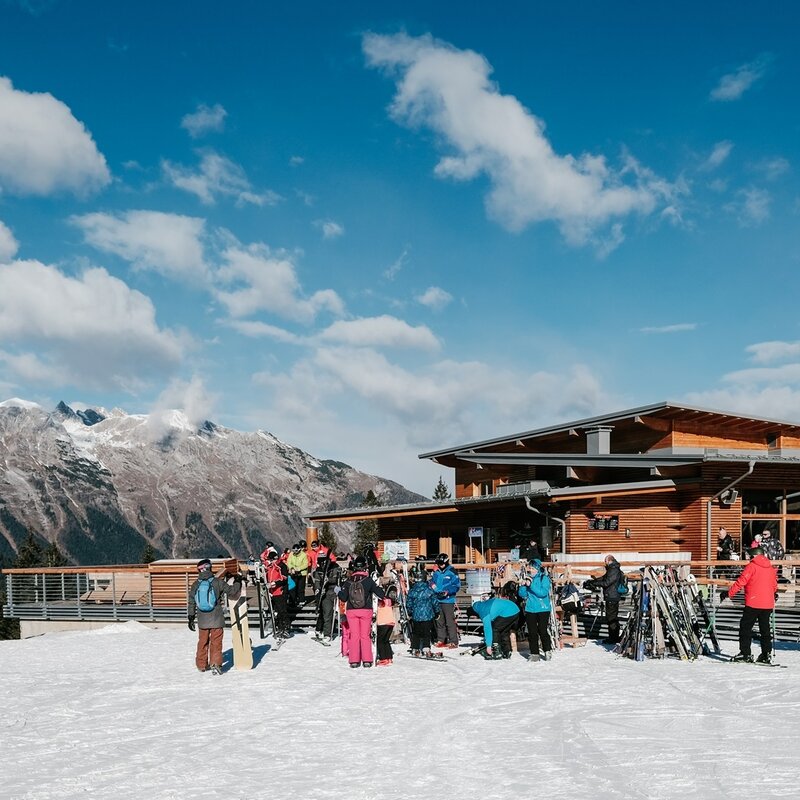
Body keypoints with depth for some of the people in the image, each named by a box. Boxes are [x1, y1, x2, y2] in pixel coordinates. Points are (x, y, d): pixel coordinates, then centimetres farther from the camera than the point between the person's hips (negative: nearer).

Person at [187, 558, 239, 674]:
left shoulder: (195, 585, 2)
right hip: (216, 619, -3)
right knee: (216, 642, 3)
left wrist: (191, 618, 14)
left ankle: (201, 664, 25)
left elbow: (191, 603, 6)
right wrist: (237, 582, 14)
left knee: (203, 642, 17)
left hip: (202, 620, 3)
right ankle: (215, 664, -7)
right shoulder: (217, 582, -8)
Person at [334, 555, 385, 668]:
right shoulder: (369, 580, -8)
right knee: (365, 635, 8)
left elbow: (343, 598, -1)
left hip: (351, 612, 1)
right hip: (366, 611, -1)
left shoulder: (348, 582, -4)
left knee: (354, 636, 7)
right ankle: (366, 660, 6)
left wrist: (338, 591, 17)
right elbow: (380, 594, -6)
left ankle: (354, 660, 6)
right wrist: (382, 595, 17)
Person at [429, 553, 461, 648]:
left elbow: (457, 585, -6)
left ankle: (453, 641, -4)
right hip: (437, 600, 6)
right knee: (439, 621, 10)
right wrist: (432, 586, -1)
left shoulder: (451, 572, -4)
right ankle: (441, 640, 19)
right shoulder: (436, 573, 14)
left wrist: (447, 592, -18)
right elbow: (432, 583, 22)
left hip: (448, 601, -6)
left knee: (450, 621, -8)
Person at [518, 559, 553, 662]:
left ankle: (548, 651, 12)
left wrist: (531, 585, -22)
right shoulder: (528, 579, 9)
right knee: (532, 633, 4)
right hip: (530, 609, 5)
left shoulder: (544, 578, -4)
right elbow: (522, 595, 11)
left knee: (542, 631, -5)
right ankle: (534, 653, 11)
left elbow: (543, 592, -18)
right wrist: (522, 586, -8)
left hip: (543, 609, -5)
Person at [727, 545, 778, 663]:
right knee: (765, 629, 14)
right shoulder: (771, 568, 11)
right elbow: (774, 585, 23)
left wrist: (729, 593, -7)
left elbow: (741, 582, -13)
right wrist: (774, 595, 44)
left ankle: (745, 653, -5)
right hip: (768, 604, 6)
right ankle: (766, 654, 10)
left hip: (753, 604, -6)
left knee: (745, 628, 0)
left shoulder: (751, 566, -7)